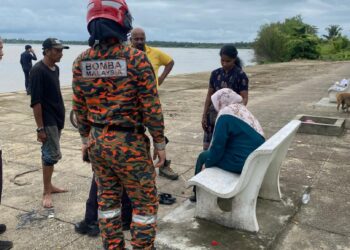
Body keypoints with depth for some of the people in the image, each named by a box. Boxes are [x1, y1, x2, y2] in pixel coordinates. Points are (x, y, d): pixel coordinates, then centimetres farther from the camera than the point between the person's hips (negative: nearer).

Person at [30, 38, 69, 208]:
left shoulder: (55, 69, 9)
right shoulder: (38, 71, -16)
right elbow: (36, 102, -19)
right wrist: (40, 128, -21)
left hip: (57, 119, 8)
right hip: (47, 121, -8)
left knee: (50, 154, 16)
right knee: (52, 155, -5)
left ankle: (49, 186, 27)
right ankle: (46, 192, 6)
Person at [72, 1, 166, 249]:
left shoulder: (81, 61, 0)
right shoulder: (136, 58, -15)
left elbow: (79, 107, 6)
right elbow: (151, 107, -14)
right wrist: (160, 143, -4)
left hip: (98, 141, 6)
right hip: (129, 142, -5)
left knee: (107, 199, 20)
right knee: (145, 202, 10)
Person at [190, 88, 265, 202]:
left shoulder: (226, 115, -16)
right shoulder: (243, 110, 11)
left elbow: (218, 145, -15)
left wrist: (207, 163, 0)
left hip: (241, 162, -8)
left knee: (203, 157, 12)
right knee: (208, 153, 24)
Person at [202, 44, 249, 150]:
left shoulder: (240, 75, -8)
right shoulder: (215, 74, 5)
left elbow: (244, 98, -11)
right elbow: (209, 95, 10)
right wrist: (204, 115, 7)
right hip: (214, 115, 4)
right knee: (208, 147, 4)